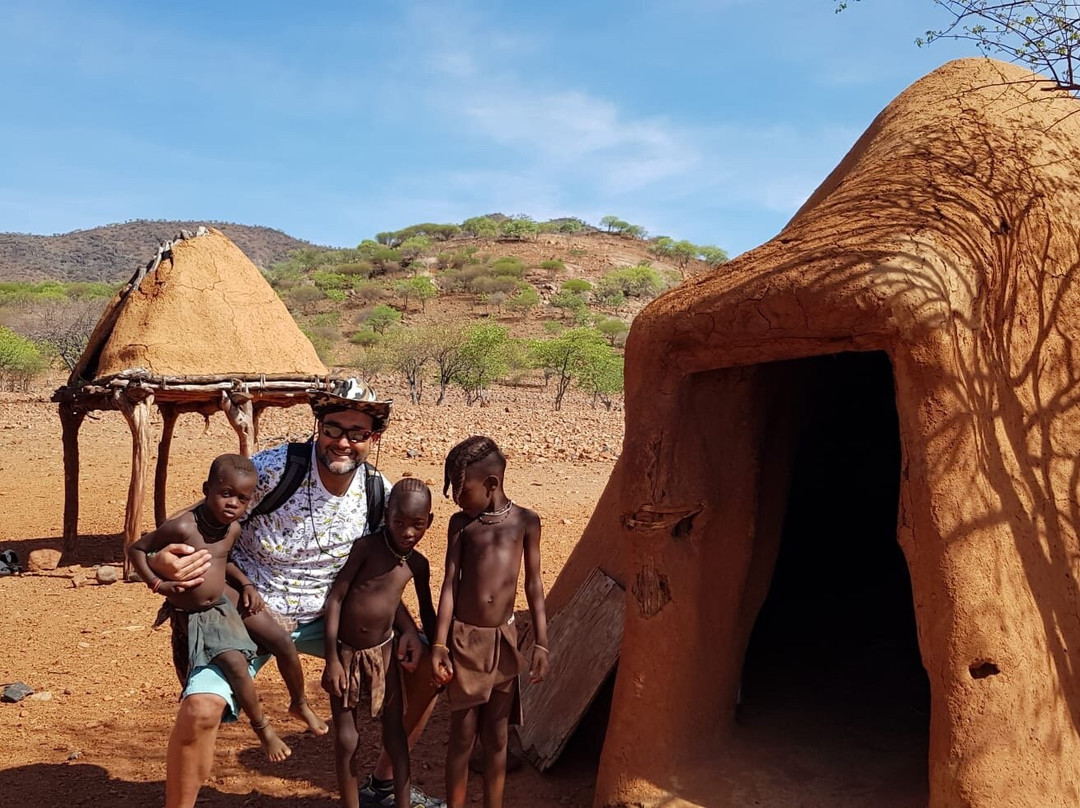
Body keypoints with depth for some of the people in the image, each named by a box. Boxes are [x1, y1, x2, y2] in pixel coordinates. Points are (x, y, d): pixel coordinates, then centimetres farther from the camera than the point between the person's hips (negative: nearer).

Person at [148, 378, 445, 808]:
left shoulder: (378, 493, -7)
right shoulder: (274, 469, -22)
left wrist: (408, 627, -8)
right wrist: (161, 560, -41)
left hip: (325, 617, 5)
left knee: (428, 663, 2)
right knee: (201, 709, -30)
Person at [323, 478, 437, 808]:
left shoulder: (418, 564, -2)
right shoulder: (367, 546, -17)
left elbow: (427, 612, 13)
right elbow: (335, 598, -17)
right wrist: (332, 659, -19)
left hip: (382, 653, 4)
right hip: (346, 653, -3)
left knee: (395, 732, 8)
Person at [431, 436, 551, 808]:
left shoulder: (526, 521, -1)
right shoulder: (461, 523, 0)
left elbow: (533, 584, 2)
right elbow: (450, 584, -1)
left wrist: (541, 642, -1)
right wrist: (439, 644, -6)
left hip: (503, 640, 0)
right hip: (464, 640, 0)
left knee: (496, 737, 10)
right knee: (462, 736, 7)